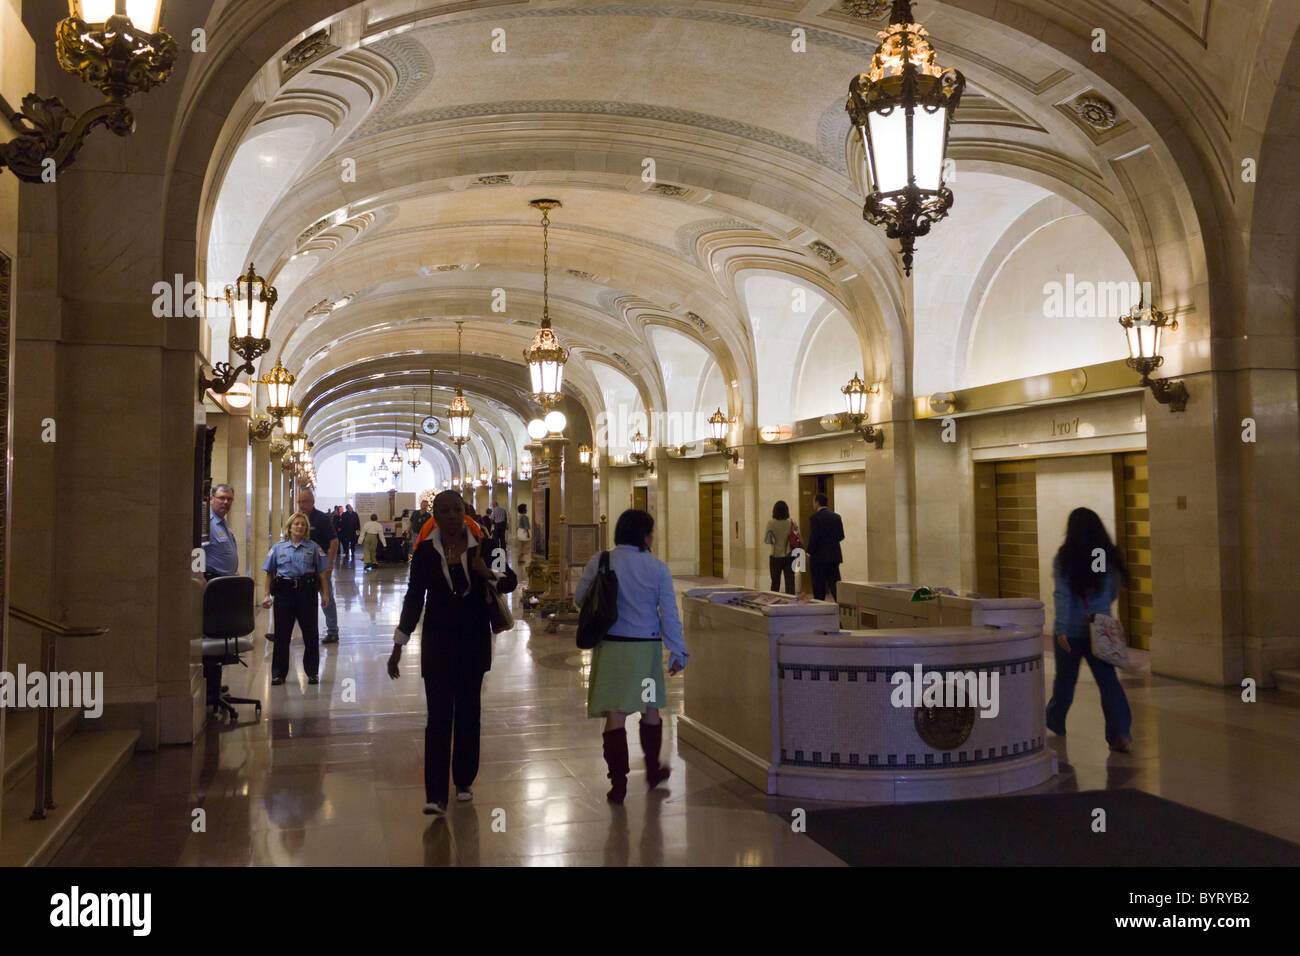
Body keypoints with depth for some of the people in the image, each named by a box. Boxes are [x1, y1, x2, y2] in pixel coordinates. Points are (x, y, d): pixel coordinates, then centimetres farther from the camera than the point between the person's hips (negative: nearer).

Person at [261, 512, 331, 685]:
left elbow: (322, 572, 6)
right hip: (284, 592, 0)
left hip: (306, 592, 0)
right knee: (282, 634, 4)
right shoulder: (278, 547, 7)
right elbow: (269, 573, 9)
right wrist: (267, 595, 3)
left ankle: (312, 672, 14)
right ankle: (278, 673, 13)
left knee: (310, 633, 3)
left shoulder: (313, 547, 6)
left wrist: (325, 593, 0)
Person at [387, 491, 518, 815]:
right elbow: (414, 598, 3)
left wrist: (488, 573, -24)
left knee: (468, 712, 10)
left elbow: (510, 581, -2)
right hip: (438, 642, -1)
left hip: (474, 642, 1)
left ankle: (464, 781, 25)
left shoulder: (481, 545, -2)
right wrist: (398, 646, 2)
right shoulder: (426, 551, -2)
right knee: (438, 716, -7)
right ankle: (435, 795, -6)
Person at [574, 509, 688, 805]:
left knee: (615, 715, 3)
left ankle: (618, 783, 3)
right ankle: (653, 771, 34)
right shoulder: (657, 568, -7)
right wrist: (678, 653, 3)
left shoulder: (599, 562, -5)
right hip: (646, 647, 0)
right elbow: (669, 614, -5)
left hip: (610, 647, 0)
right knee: (650, 711, 19)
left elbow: (579, 598, 4)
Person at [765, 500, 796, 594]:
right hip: (789, 556, 0)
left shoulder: (771, 523, -8)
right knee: (790, 582, 2)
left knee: (775, 583, 10)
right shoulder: (791, 523, -5)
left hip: (775, 556, 0)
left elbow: (766, 540, -3)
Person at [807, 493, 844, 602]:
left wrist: (809, 553, -4)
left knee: (819, 588, 2)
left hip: (819, 556, -5)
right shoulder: (836, 517, 7)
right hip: (834, 556, 6)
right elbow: (841, 536, 8)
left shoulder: (815, 518, -11)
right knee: (835, 584, 6)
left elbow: (813, 538, -15)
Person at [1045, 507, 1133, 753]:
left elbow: (1062, 596, -16)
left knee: (1065, 678, 14)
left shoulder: (1063, 559, -10)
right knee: (1108, 680, 2)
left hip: (1071, 630, -2)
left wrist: (1061, 629, -17)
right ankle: (1121, 734, -8)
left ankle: (1054, 723, 32)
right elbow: (1113, 593, 9)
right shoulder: (1110, 557, -1)